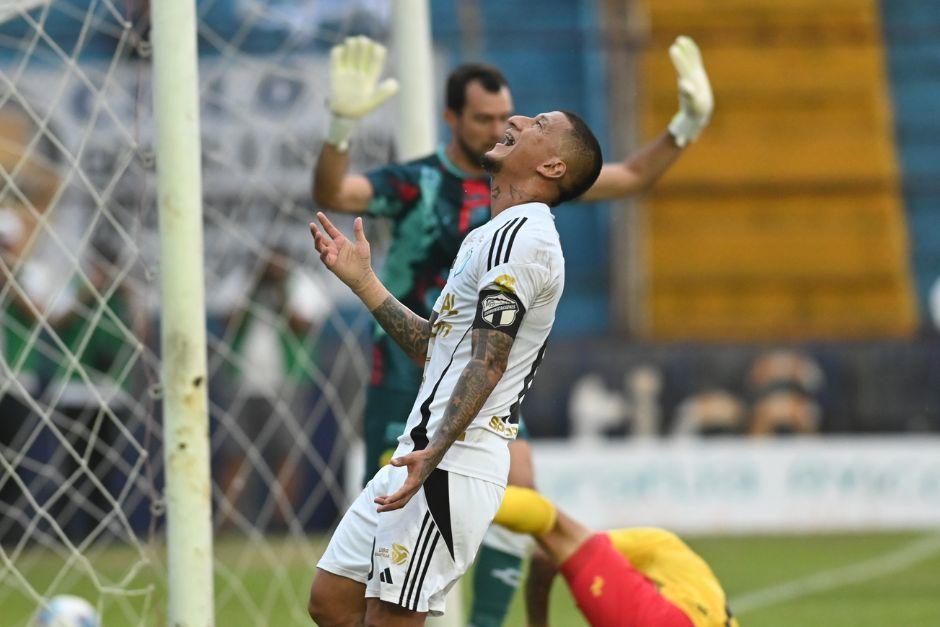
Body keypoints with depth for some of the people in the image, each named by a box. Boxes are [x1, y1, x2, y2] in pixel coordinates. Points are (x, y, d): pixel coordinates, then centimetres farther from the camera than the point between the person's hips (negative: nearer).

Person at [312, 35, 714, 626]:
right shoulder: (416, 183, -12)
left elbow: (630, 177, 13)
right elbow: (333, 195, -30)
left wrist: (688, 124, 0)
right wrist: (342, 126, -47)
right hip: (407, 372, -4)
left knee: (517, 490, -14)